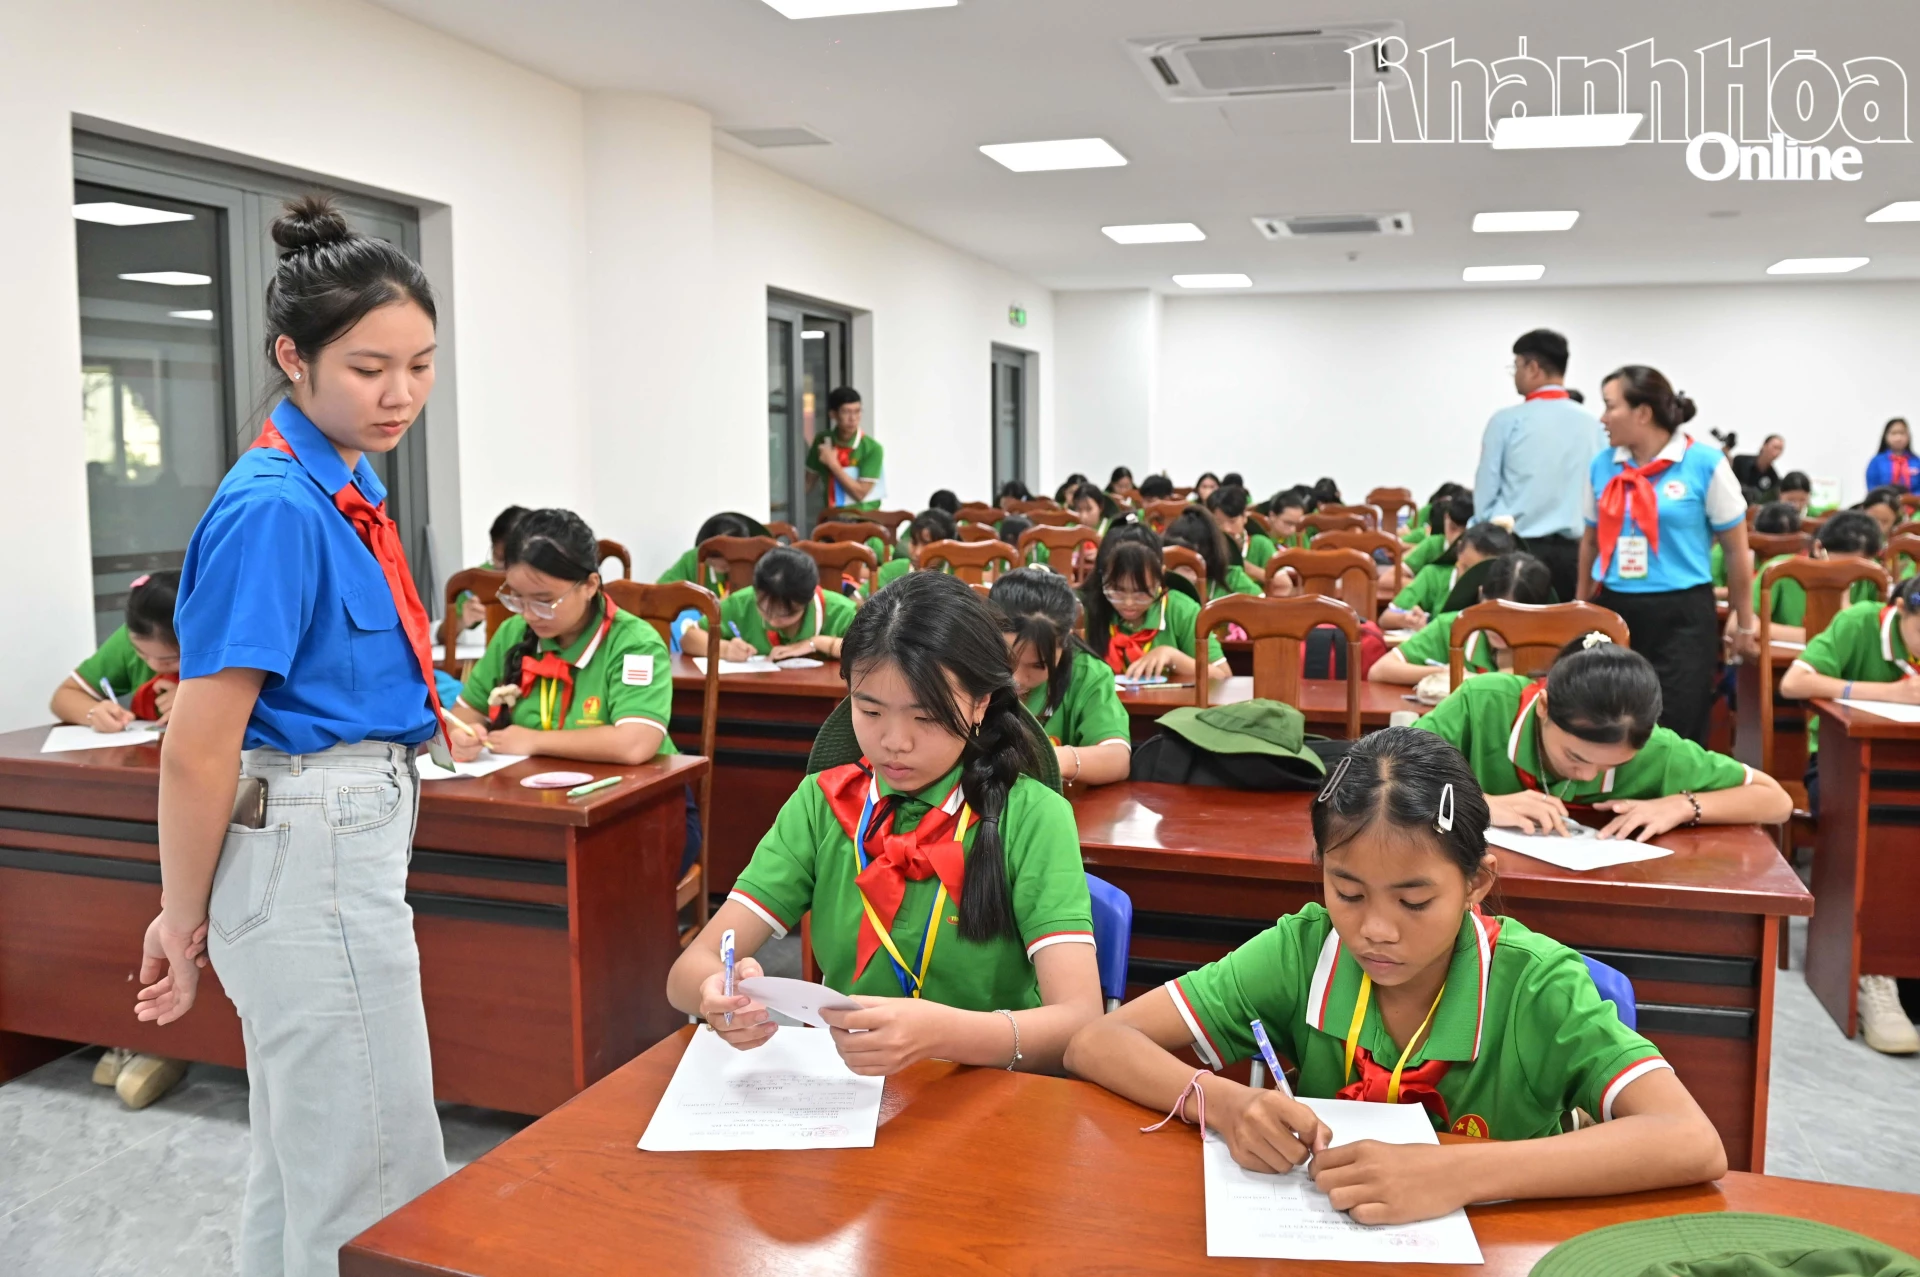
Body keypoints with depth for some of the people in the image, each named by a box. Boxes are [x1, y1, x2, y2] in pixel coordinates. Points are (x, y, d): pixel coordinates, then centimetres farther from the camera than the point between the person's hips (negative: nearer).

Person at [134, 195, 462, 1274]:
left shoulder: (351, 489, 8)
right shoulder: (277, 508, -20)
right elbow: (198, 752, -18)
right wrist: (183, 920, -9)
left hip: (352, 842, 9)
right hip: (313, 858, -9)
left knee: (302, 1162, 22)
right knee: (378, 1183, 4)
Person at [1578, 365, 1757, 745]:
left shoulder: (1705, 464, -6)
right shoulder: (1603, 466, 5)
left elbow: (1737, 550, 0)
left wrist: (1745, 625, 4)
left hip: (1682, 615, -4)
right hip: (1613, 611, 4)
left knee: (1677, 736, -1)